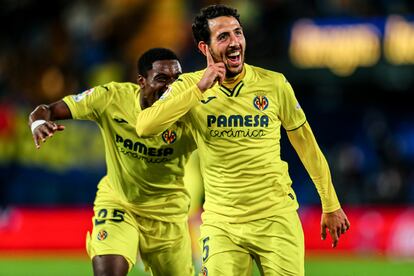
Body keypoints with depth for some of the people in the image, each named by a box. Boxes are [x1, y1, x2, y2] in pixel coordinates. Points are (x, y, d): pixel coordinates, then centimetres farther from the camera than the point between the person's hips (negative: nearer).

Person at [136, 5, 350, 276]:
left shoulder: (274, 83, -1)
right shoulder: (189, 85, -2)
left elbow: (305, 144, 9)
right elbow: (144, 127, -16)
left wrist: (331, 206, 11)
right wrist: (199, 89, -20)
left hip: (277, 219, 0)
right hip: (221, 222, 0)